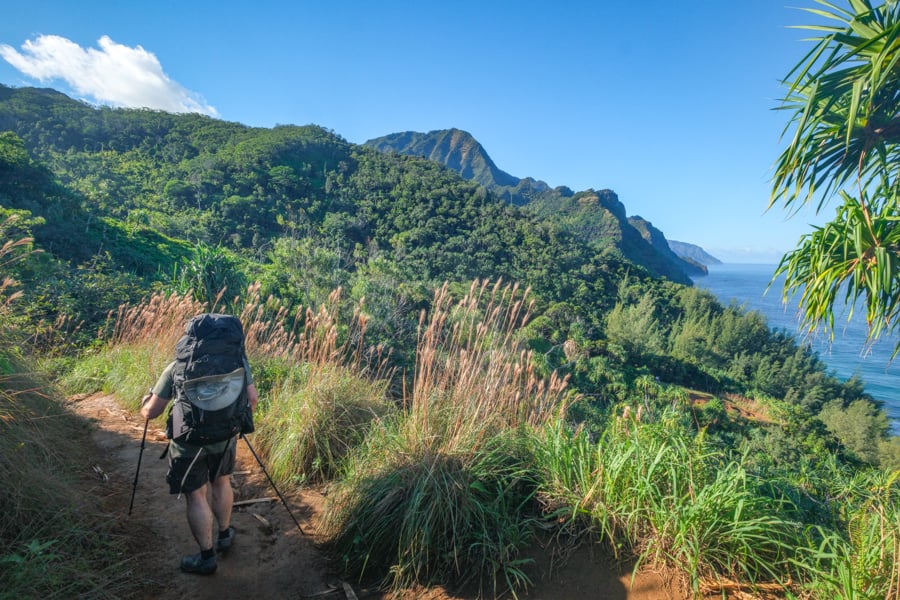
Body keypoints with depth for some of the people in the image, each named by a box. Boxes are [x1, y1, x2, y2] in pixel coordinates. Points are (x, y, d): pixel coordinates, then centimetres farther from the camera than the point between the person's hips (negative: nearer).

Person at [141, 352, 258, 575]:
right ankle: (224, 535, 43)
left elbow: (151, 412, -4)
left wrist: (147, 399, 20)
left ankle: (207, 557, 24)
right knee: (221, 482, 25)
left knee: (196, 496, 11)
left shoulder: (176, 367, -9)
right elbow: (252, 398, -4)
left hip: (189, 441, -3)